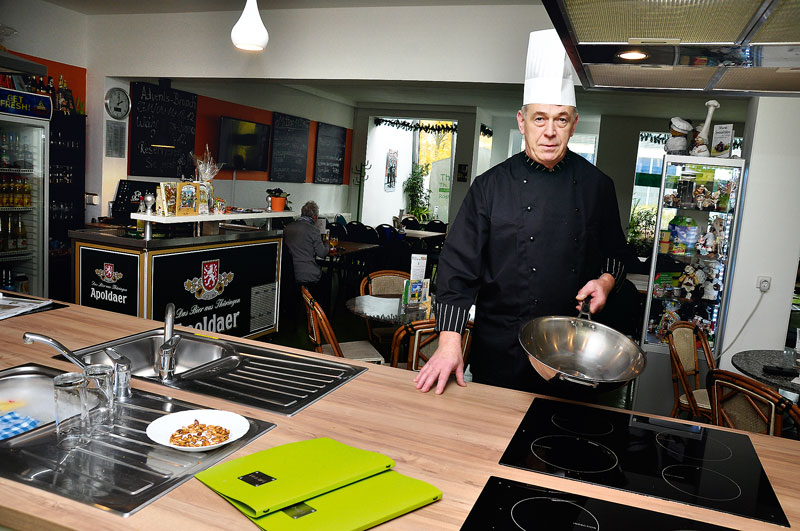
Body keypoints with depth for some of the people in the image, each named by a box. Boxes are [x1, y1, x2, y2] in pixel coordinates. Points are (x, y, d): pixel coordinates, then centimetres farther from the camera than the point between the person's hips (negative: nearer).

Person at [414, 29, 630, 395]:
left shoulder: (597, 186, 2)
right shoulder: (491, 186, -5)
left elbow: (616, 254, 15)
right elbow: (459, 265, -7)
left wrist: (606, 280, -8)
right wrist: (449, 343, -14)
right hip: (499, 351, -1)